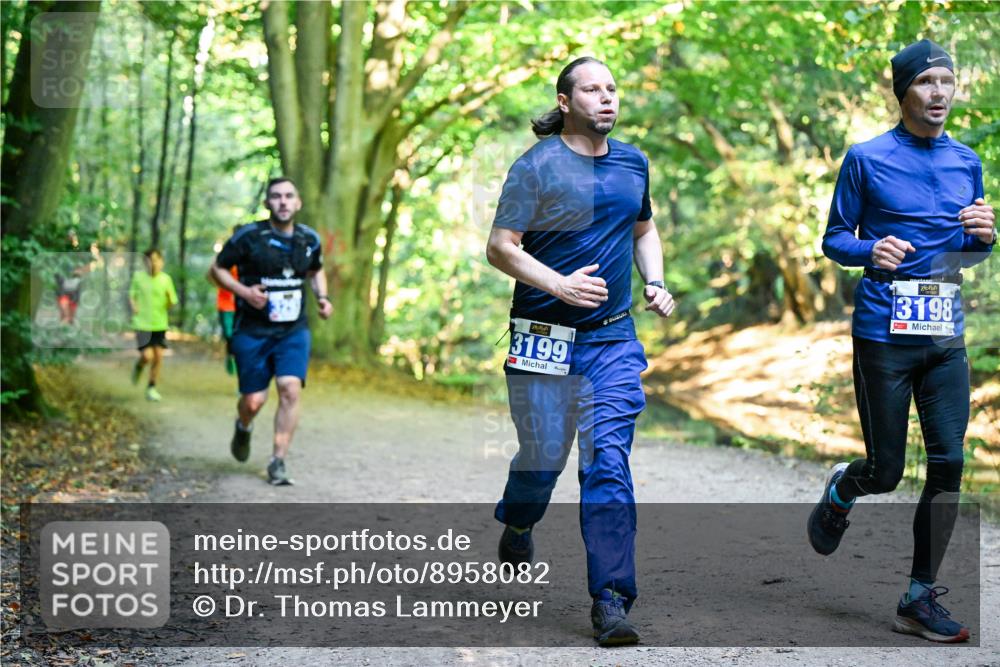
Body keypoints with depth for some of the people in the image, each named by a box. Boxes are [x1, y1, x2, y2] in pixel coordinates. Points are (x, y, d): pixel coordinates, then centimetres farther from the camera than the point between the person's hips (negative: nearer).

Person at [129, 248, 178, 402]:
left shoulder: (166, 279, -1)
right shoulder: (138, 277, -3)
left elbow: (171, 305, 3)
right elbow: (131, 295, 10)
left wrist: (169, 298, -19)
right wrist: (133, 306, -10)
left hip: (160, 324, 2)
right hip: (142, 324, -2)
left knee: (158, 357, -1)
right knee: (147, 356, -13)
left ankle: (151, 388, 16)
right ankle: (138, 367, 23)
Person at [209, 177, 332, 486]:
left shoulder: (309, 239, 4)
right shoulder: (249, 236, -10)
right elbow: (217, 269, -1)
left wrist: (322, 297, 5)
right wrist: (243, 291, -17)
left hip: (294, 331, 2)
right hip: (252, 331, -2)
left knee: (290, 390, -16)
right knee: (254, 400, 1)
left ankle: (278, 461, -5)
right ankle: (243, 427, 39)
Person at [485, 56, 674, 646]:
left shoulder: (633, 162, 10)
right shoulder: (537, 167, -7)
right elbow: (500, 247, -9)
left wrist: (655, 282, 8)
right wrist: (559, 285, -21)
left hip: (613, 338, 3)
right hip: (546, 337, -3)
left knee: (609, 463, -6)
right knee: (543, 457, 6)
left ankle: (612, 600, -5)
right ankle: (517, 525, 42)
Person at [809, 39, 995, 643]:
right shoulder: (867, 159, -3)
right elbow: (835, 238, 1)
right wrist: (872, 250, -20)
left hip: (947, 337, 4)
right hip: (885, 335, -4)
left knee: (949, 465, -2)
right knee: (886, 470, 2)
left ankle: (921, 599, 9)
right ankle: (840, 492, 39)